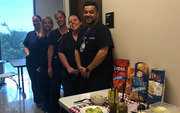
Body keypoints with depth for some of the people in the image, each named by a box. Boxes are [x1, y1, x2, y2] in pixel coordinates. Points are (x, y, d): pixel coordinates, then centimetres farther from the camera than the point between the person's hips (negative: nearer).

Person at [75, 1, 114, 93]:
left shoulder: (102, 29, -11)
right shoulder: (83, 32, 15)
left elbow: (103, 53, -21)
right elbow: (77, 50, 15)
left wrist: (88, 69, -14)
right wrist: (80, 66, -2)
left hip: (100, 77, -8)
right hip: (85, 75, 8)